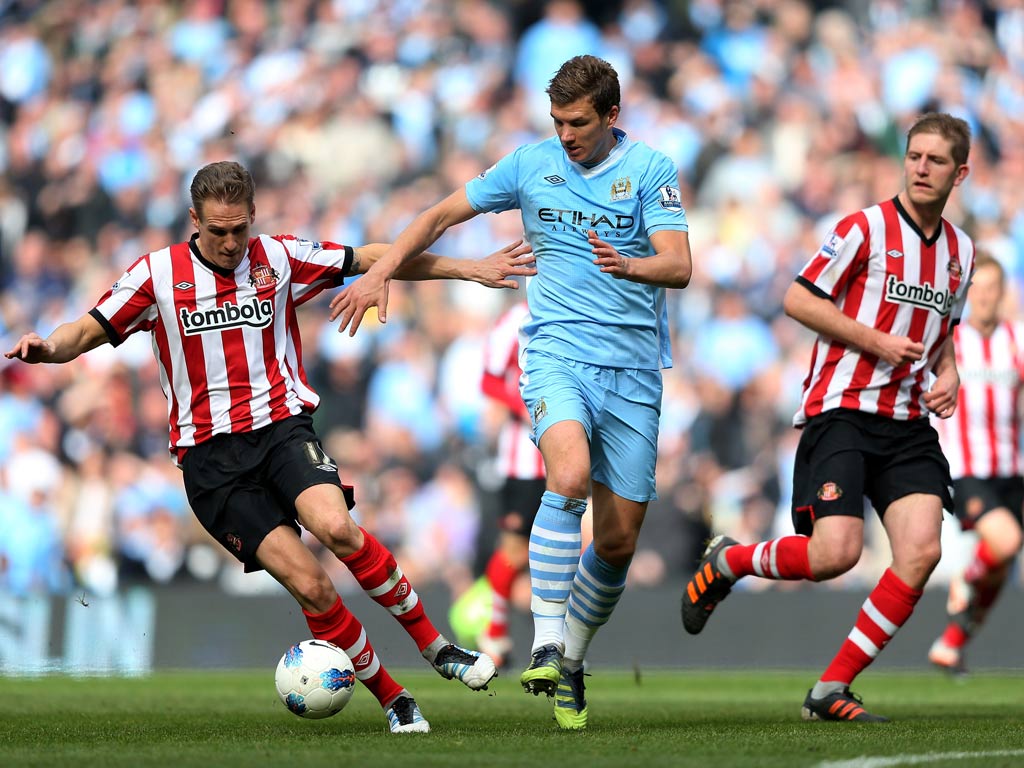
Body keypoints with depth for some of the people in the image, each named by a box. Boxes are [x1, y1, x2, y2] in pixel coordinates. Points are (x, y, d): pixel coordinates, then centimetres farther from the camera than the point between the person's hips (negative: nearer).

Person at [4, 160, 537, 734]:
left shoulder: (279, 258, 5)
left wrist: (468, 269, 11)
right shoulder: (158, 274, 0)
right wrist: (46, 348, -21)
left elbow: (373, 259, 12)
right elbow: (90, 332, 1)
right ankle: (392, 699, -2)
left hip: (283, 425, 1)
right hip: (209, 454, -1)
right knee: (310, 585, -15)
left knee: (335, 528, -30)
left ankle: (435, 645, -13)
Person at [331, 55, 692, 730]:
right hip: (557, 350, -1)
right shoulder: (531, 164, 6)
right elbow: (443, 215, 15)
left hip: (634, 366, 1)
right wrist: (380, 273, 5)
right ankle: (546, 644, -30)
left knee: (619, 539, 2)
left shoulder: (650, 170, 0)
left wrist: (630, 266, -32)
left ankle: (571, 660, 25)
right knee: (570, 475, -31)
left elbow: (679, 266, -11)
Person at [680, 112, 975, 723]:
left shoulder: (961, 251, 14)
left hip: (908, 422, 6)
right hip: (841, 412, -6)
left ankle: (831, 692, -4)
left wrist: (948, 375, 7)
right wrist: (877, 341, -12)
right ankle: (726, 563, 13)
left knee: (922, 552, -13)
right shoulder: (866, 229, -6)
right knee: (835, 554, -19)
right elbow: (798, 301, -6)